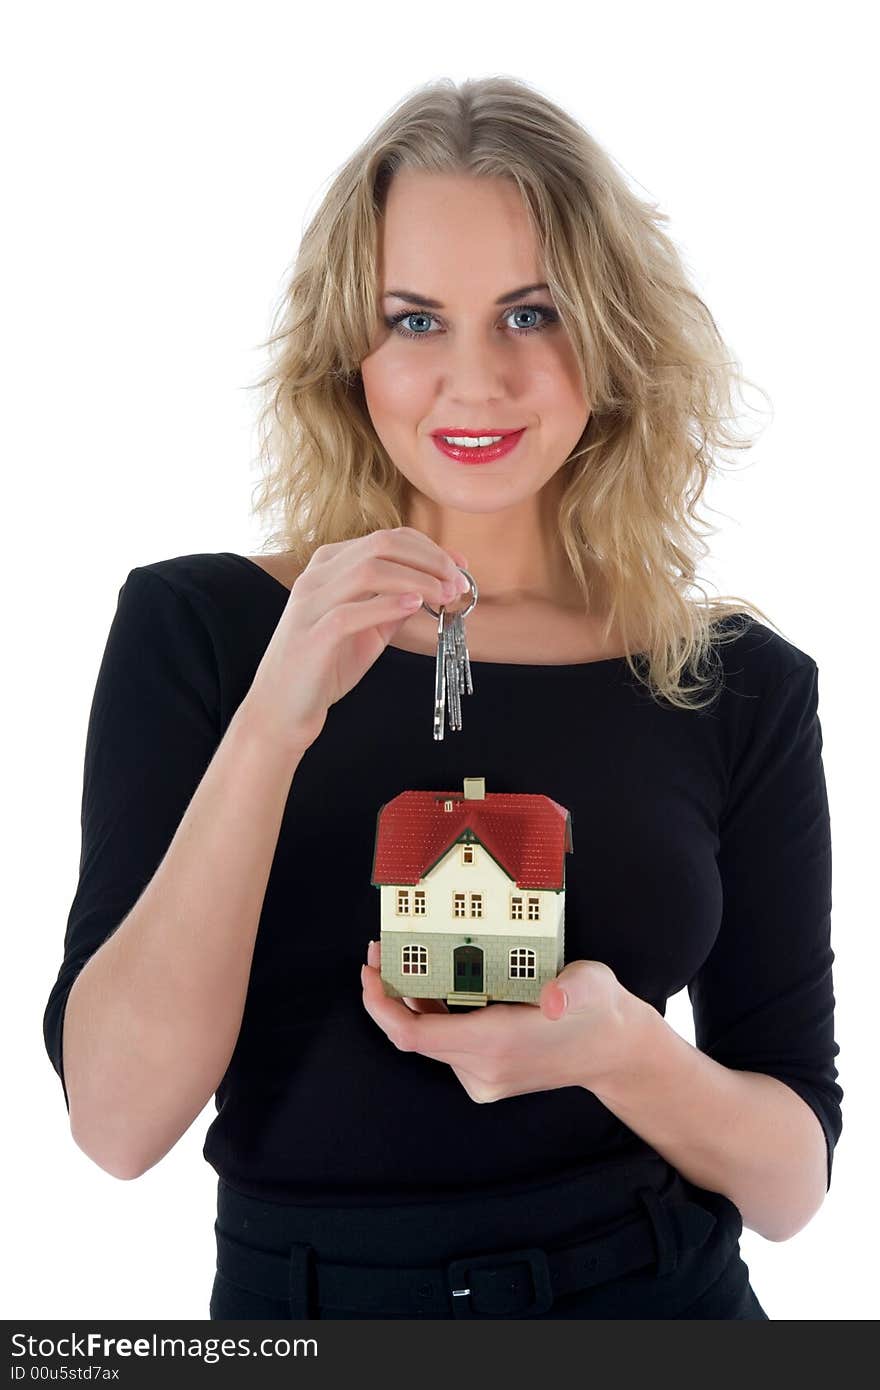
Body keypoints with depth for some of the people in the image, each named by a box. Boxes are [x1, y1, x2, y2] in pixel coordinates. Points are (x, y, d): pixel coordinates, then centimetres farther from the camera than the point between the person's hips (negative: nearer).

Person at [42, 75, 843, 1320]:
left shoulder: (738, 685, -7)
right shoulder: (195, 627, -10)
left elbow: (793, 1183, -4)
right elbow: (118, 1121, -17)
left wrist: (624, 1050, -24)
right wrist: (274, 720, -27)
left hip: (658, 1295, 1)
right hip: (299, 1293, 0)